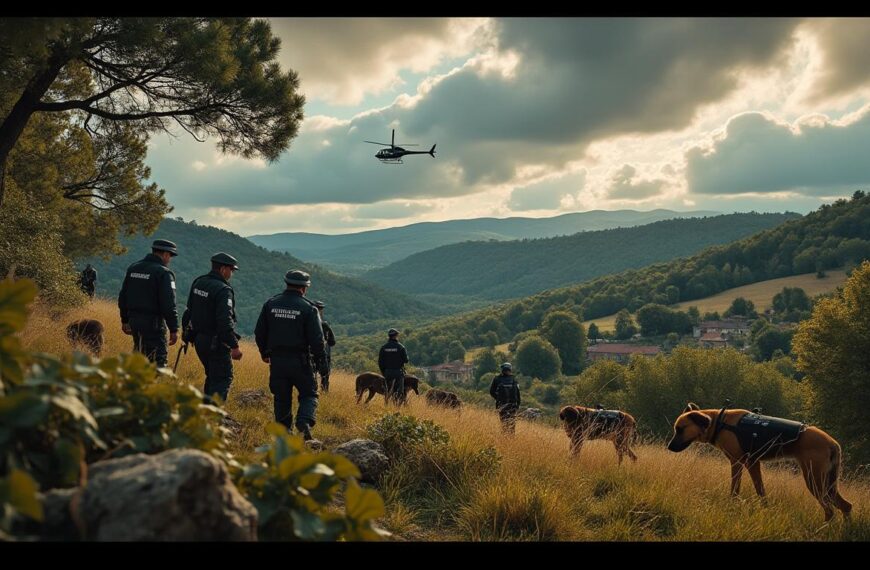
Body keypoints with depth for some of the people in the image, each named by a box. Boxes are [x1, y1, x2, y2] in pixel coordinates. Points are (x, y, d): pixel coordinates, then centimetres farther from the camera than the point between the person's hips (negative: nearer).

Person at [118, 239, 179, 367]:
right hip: (153, 323, -8)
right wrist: (174, 329, -13)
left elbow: (123, 296, 17)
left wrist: (125, 320, 25)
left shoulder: (133, 268, 11)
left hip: (134, 319, 8)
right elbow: (168, 304, -17)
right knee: (157, 361, -4)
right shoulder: (164, 273, -13)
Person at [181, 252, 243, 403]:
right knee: (223, 379, -1)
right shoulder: (223, 290, -19)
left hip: (199, 339, 8)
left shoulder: (198, 283, 7)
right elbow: (225, 321, -26)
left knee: (212, 377, 21)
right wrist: (234, 346, -23)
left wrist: (188, 334, 24)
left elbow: (189, 310, 15)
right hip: (216, 343, -8)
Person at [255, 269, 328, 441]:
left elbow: (259, 333, 9)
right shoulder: (308, 308, -7)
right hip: (299, 360, -3)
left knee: (281, 398, 13)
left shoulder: (270, 304, 4)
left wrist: (264, 353, 24)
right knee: (309, 394, 9)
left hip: (276, 360, 3)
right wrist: (322, 363, -2)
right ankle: (304, 421, -15)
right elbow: (316, 339, -9)